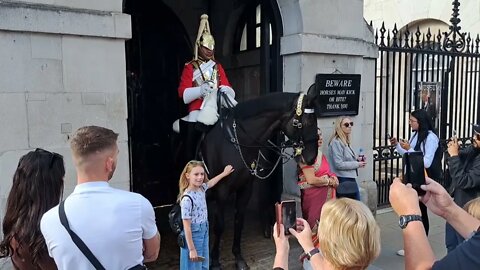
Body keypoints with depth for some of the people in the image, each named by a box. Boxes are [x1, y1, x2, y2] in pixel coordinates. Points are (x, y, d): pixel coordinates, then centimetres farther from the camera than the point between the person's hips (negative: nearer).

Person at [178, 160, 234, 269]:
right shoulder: (187, 198, -26)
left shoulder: (201, 188, -3)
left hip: (204, 231, 8)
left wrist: (224, 173, 32)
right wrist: (192, 249, -20)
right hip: (193, 234, -8)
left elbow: (210, 183, 23)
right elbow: (186, 226, -23)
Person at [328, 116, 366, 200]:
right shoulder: (336, 142, -16)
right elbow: (339, 164, -20)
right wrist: (357, 164, -12)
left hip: (351, 179, 10)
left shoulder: (346, 142, 12)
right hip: (343, 181, -9)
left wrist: (357, 160, 5)